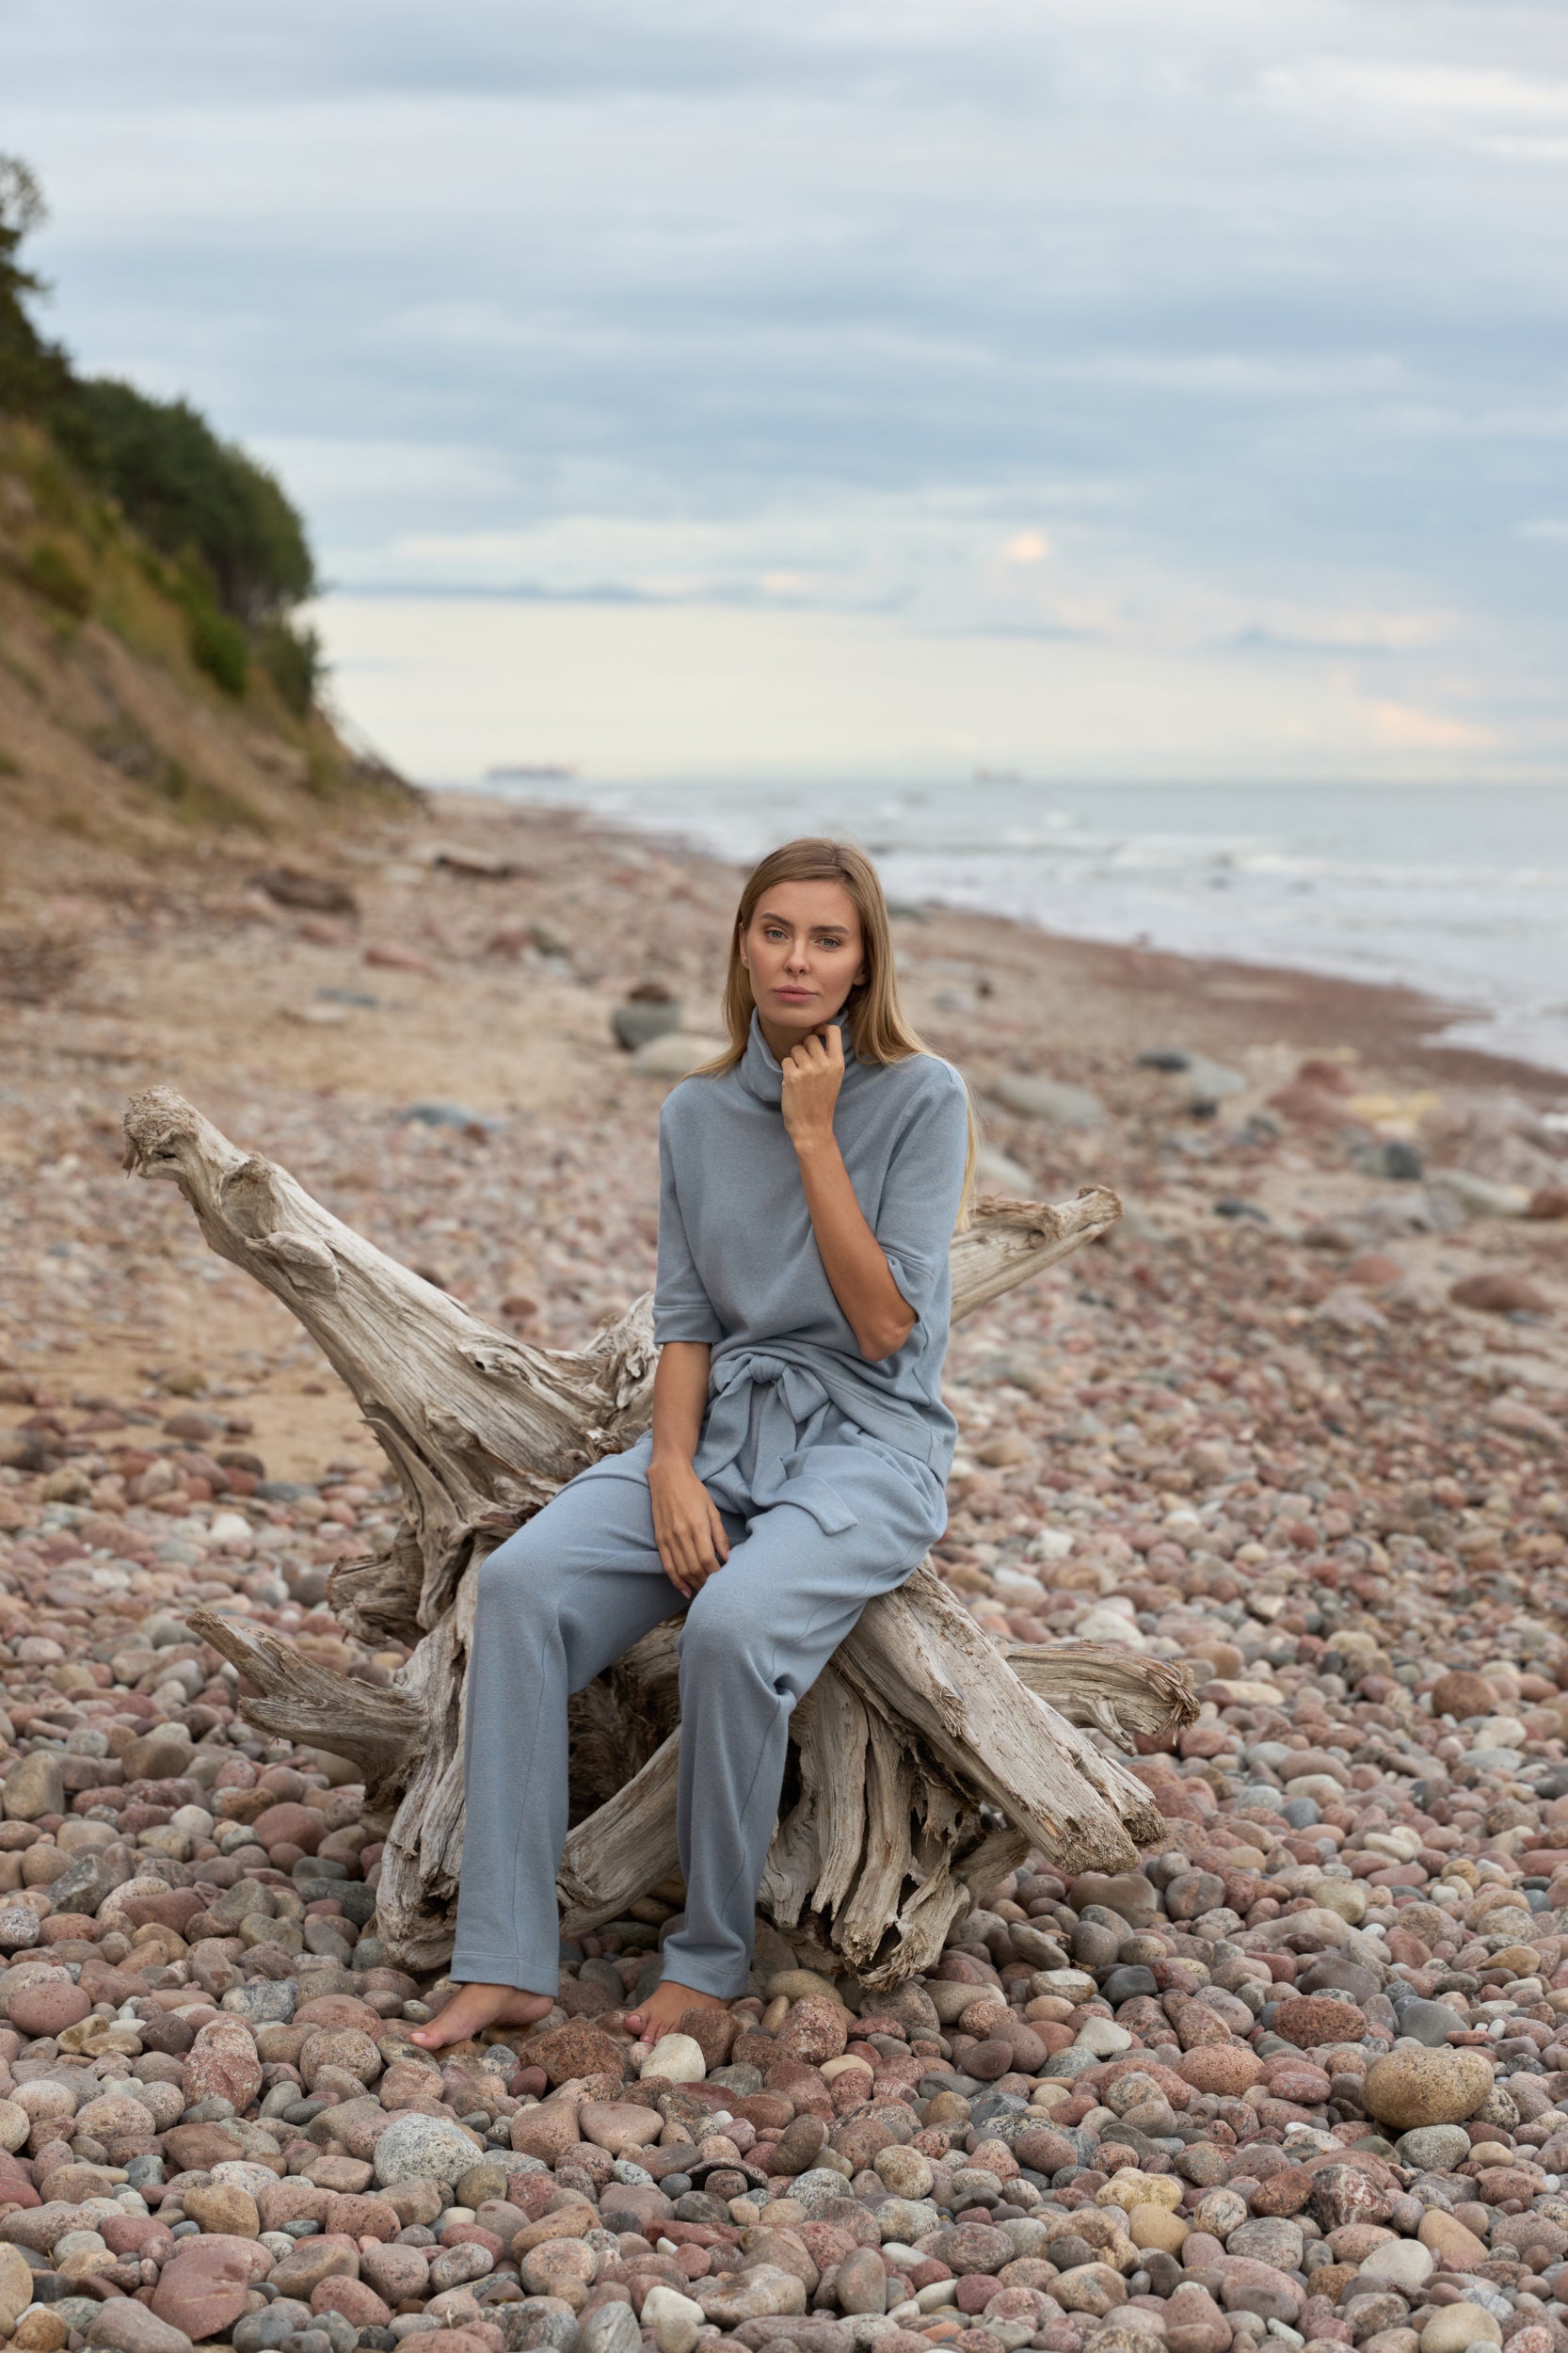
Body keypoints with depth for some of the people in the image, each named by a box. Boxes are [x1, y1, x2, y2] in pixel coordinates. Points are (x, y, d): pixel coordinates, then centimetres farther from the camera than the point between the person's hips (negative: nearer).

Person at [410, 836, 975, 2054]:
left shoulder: (922, 1099, -6)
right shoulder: (697, 1112, 9)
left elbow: (890, 1325, -11)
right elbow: (685, 1318, 8)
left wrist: (813, 1136, -13)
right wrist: (672, 1466, -10)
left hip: (867, 1444, -4)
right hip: (721, 1429, 4)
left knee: (733, 1623, -35)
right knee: (523, 1582, -24)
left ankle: (714, 1958, -13)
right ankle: (506, 1962, -22)